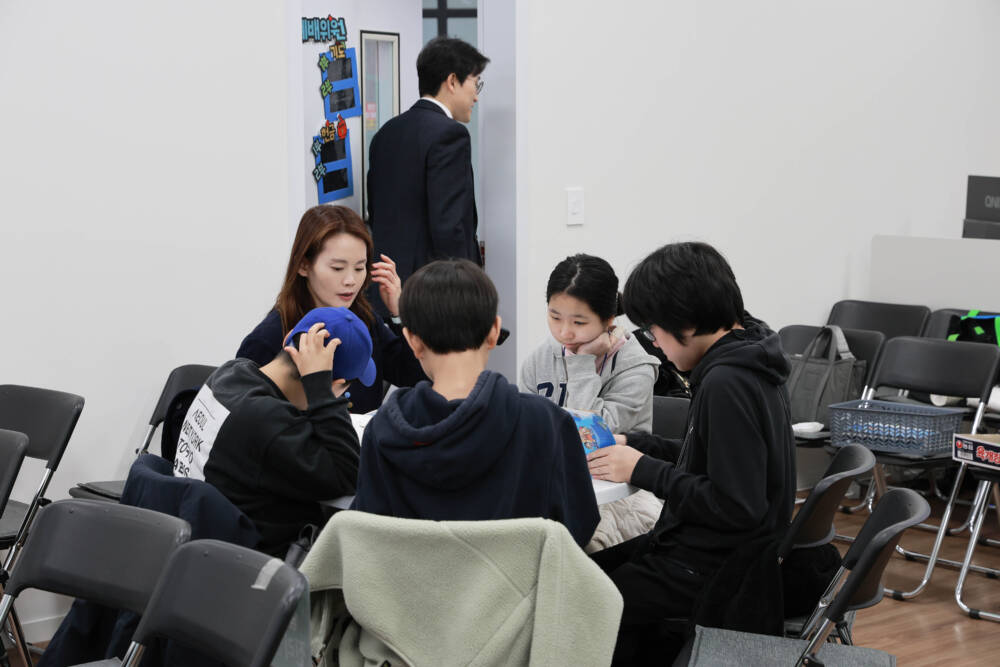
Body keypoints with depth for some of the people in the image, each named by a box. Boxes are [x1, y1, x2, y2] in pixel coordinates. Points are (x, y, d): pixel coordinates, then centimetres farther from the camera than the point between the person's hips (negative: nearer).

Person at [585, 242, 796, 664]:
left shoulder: (727, 385, -25)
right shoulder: (746, 360, 4)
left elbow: (738, 507, -27)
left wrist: (644, 471, -18)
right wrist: (635, 446, 6)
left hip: (715, 572, -10)